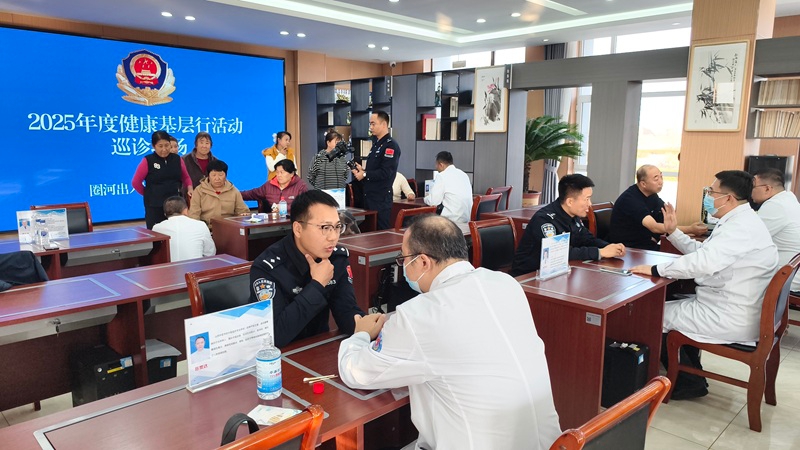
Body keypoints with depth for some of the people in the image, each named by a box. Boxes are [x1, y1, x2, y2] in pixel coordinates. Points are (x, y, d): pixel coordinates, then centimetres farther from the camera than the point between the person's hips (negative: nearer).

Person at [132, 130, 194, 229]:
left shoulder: (177, 159, 5)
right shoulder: (147, 161, -6)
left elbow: (185, 177, 16)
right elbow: (136, 182, 0)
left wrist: (190, 189, 0)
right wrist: (150, 194, 5)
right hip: (154, 206, -3)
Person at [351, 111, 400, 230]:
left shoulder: (391, 145, -14)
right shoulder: (376, 144, 16)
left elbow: (385, 172, -23)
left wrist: (364, 174, -14)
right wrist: (362, 170, 4)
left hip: (381, 198, -9)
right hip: (370, 195, 9)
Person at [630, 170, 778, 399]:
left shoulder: (741, 227, -24)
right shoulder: (740, 222, 11)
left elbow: (704, 262, -37)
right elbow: (702, 251, 18)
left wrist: (655, 270, -29)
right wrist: (673, 232, 11)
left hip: (732, 320, -10)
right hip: (734, 308, 10)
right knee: (675, 304, 23)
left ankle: (688, 382, 15)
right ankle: (692, 374, 30)